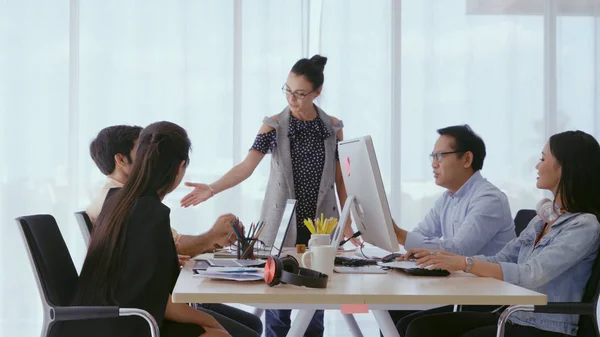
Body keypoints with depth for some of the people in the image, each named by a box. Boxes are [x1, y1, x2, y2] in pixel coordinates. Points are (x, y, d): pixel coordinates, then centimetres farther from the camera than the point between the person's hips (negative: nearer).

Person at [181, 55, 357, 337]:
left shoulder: (333, 127, 1)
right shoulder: (274, 125, -5)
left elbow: (342, 177, 6)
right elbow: (247, 166, -15)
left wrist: (347, 223, 2)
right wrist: (211, 189, -30)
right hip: (282, 224, -1)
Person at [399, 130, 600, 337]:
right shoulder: (544, 217, 15)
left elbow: (531, 275, -25)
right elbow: (500, 261, 12)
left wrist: (464, 263, -30)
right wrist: (444, 258, -1)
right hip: (510, 316, 8)